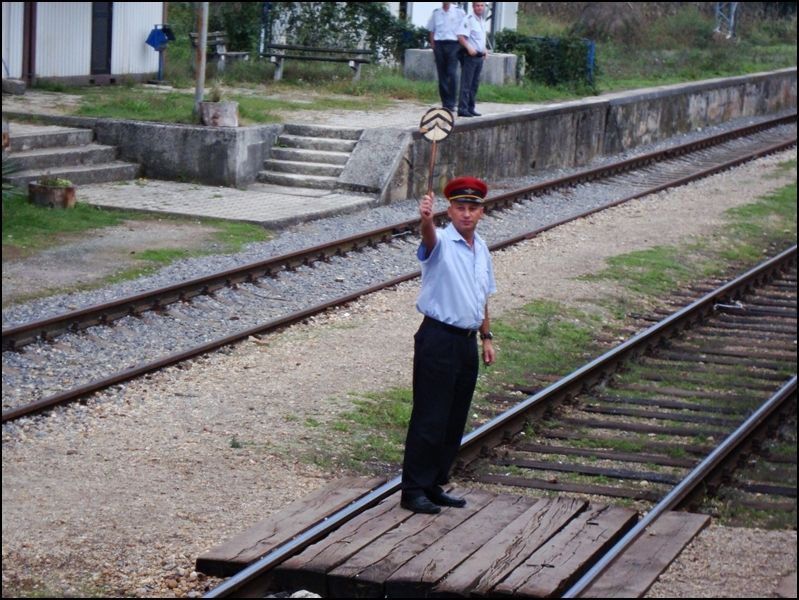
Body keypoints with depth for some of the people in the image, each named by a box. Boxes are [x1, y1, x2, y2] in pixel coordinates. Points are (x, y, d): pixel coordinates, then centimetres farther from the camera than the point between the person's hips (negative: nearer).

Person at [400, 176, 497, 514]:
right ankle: (413, 491, 0)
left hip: (468, 343, 7)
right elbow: (429, 238, -35)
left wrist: (486, 336, 20)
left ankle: (434, 486, 21)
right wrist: (425, 219, -56)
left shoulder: (481, 249, 14)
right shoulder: (442, 243, -9)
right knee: (429, 419, -6)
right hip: (438, 339, -7)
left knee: (455, 421, 11)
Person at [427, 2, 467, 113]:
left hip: (453, 45, -3)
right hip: (439, 45, 3)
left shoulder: (459, 11, 3)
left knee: (452, 74, -12)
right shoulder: (436, 13, 11)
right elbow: (432, 31, 16)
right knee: (442, 75, 5)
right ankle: (445, 103, 12)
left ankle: (451, 104, -10)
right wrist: (433, 46, 7)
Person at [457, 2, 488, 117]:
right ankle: (462, 109, -8)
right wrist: (469, 48, -29)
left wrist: (484, 50, 15)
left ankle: (470, 108, 16)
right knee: (466, 84, -8)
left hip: (479, 56, 8)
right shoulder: (468, 19, -11)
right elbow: (461, 36, -18)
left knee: (475, 84, 10)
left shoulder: (482, 20, 16)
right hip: (470, 56, -8)